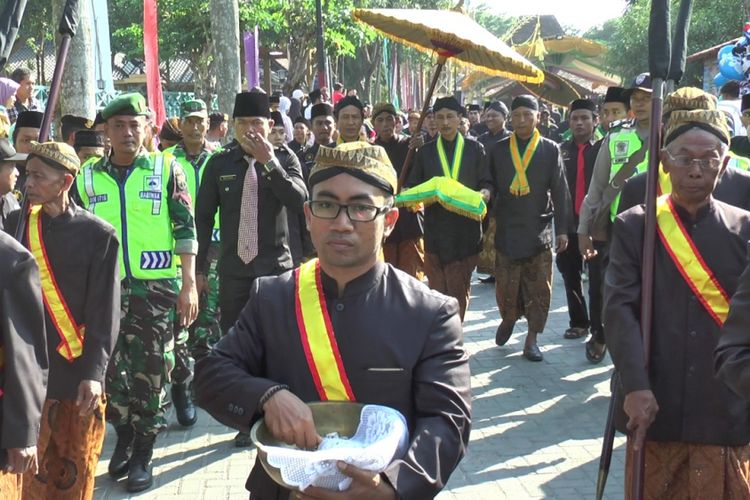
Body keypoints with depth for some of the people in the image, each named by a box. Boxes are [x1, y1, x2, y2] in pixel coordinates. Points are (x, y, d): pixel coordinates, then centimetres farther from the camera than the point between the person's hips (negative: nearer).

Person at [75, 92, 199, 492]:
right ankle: (124, 437, 28)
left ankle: (143, 452, 14)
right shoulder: (88, 177, 6)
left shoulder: (167, 169, -1)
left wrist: (189, 284, -6)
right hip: (105, 287, 2)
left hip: (157, 286, -2)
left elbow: (185, 229, -1)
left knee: (152, 370, 2)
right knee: (111, 366, 7)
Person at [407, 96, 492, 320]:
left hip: (466, 227, -1)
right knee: (437, 288, 1)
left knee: (460, 289, 0)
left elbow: (487, 184, 7)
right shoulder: (425, 152, 11)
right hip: (435, 228, 1)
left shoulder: (475, 149, 8)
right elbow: (412, 186, 13)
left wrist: (483, 194, -15)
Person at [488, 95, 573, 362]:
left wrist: (563, 229, -4)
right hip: (506, 231, 1)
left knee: (539, 290, 1)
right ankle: (508, 318, 33)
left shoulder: (550, 150, 2)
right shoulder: (498, 150, 5)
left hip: (539, 232, -1)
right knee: (506, 287, 5)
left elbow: (561, 192, 1)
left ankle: (531, 339, 13)